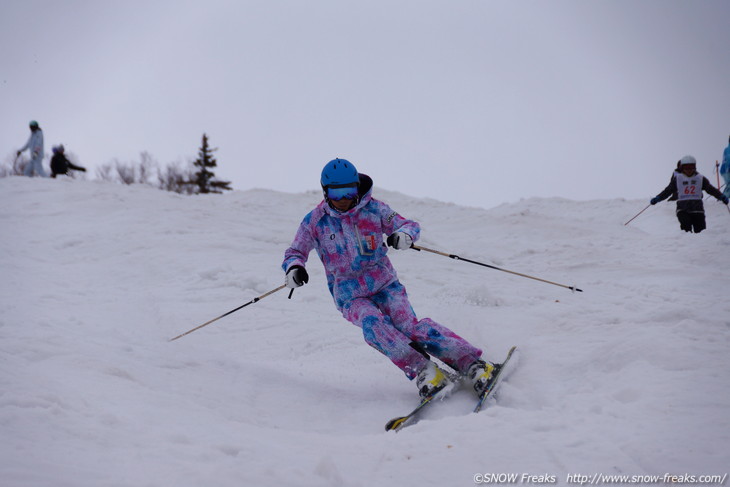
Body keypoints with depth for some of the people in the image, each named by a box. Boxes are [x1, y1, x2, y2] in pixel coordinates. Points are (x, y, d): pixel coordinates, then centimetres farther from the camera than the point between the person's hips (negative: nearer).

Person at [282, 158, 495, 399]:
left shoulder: (373, 209, -3)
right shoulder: (315, 221, -2)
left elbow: (410, 225, 1)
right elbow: (295, 253, 5)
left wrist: (403, 235, -24)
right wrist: (294, 269, -20)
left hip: (383, 283, -1)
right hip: (349, 295, 1)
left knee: (409, 326, -24)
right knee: (373, 324, -32)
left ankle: (471, 363, -25)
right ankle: (422, 370, -34)